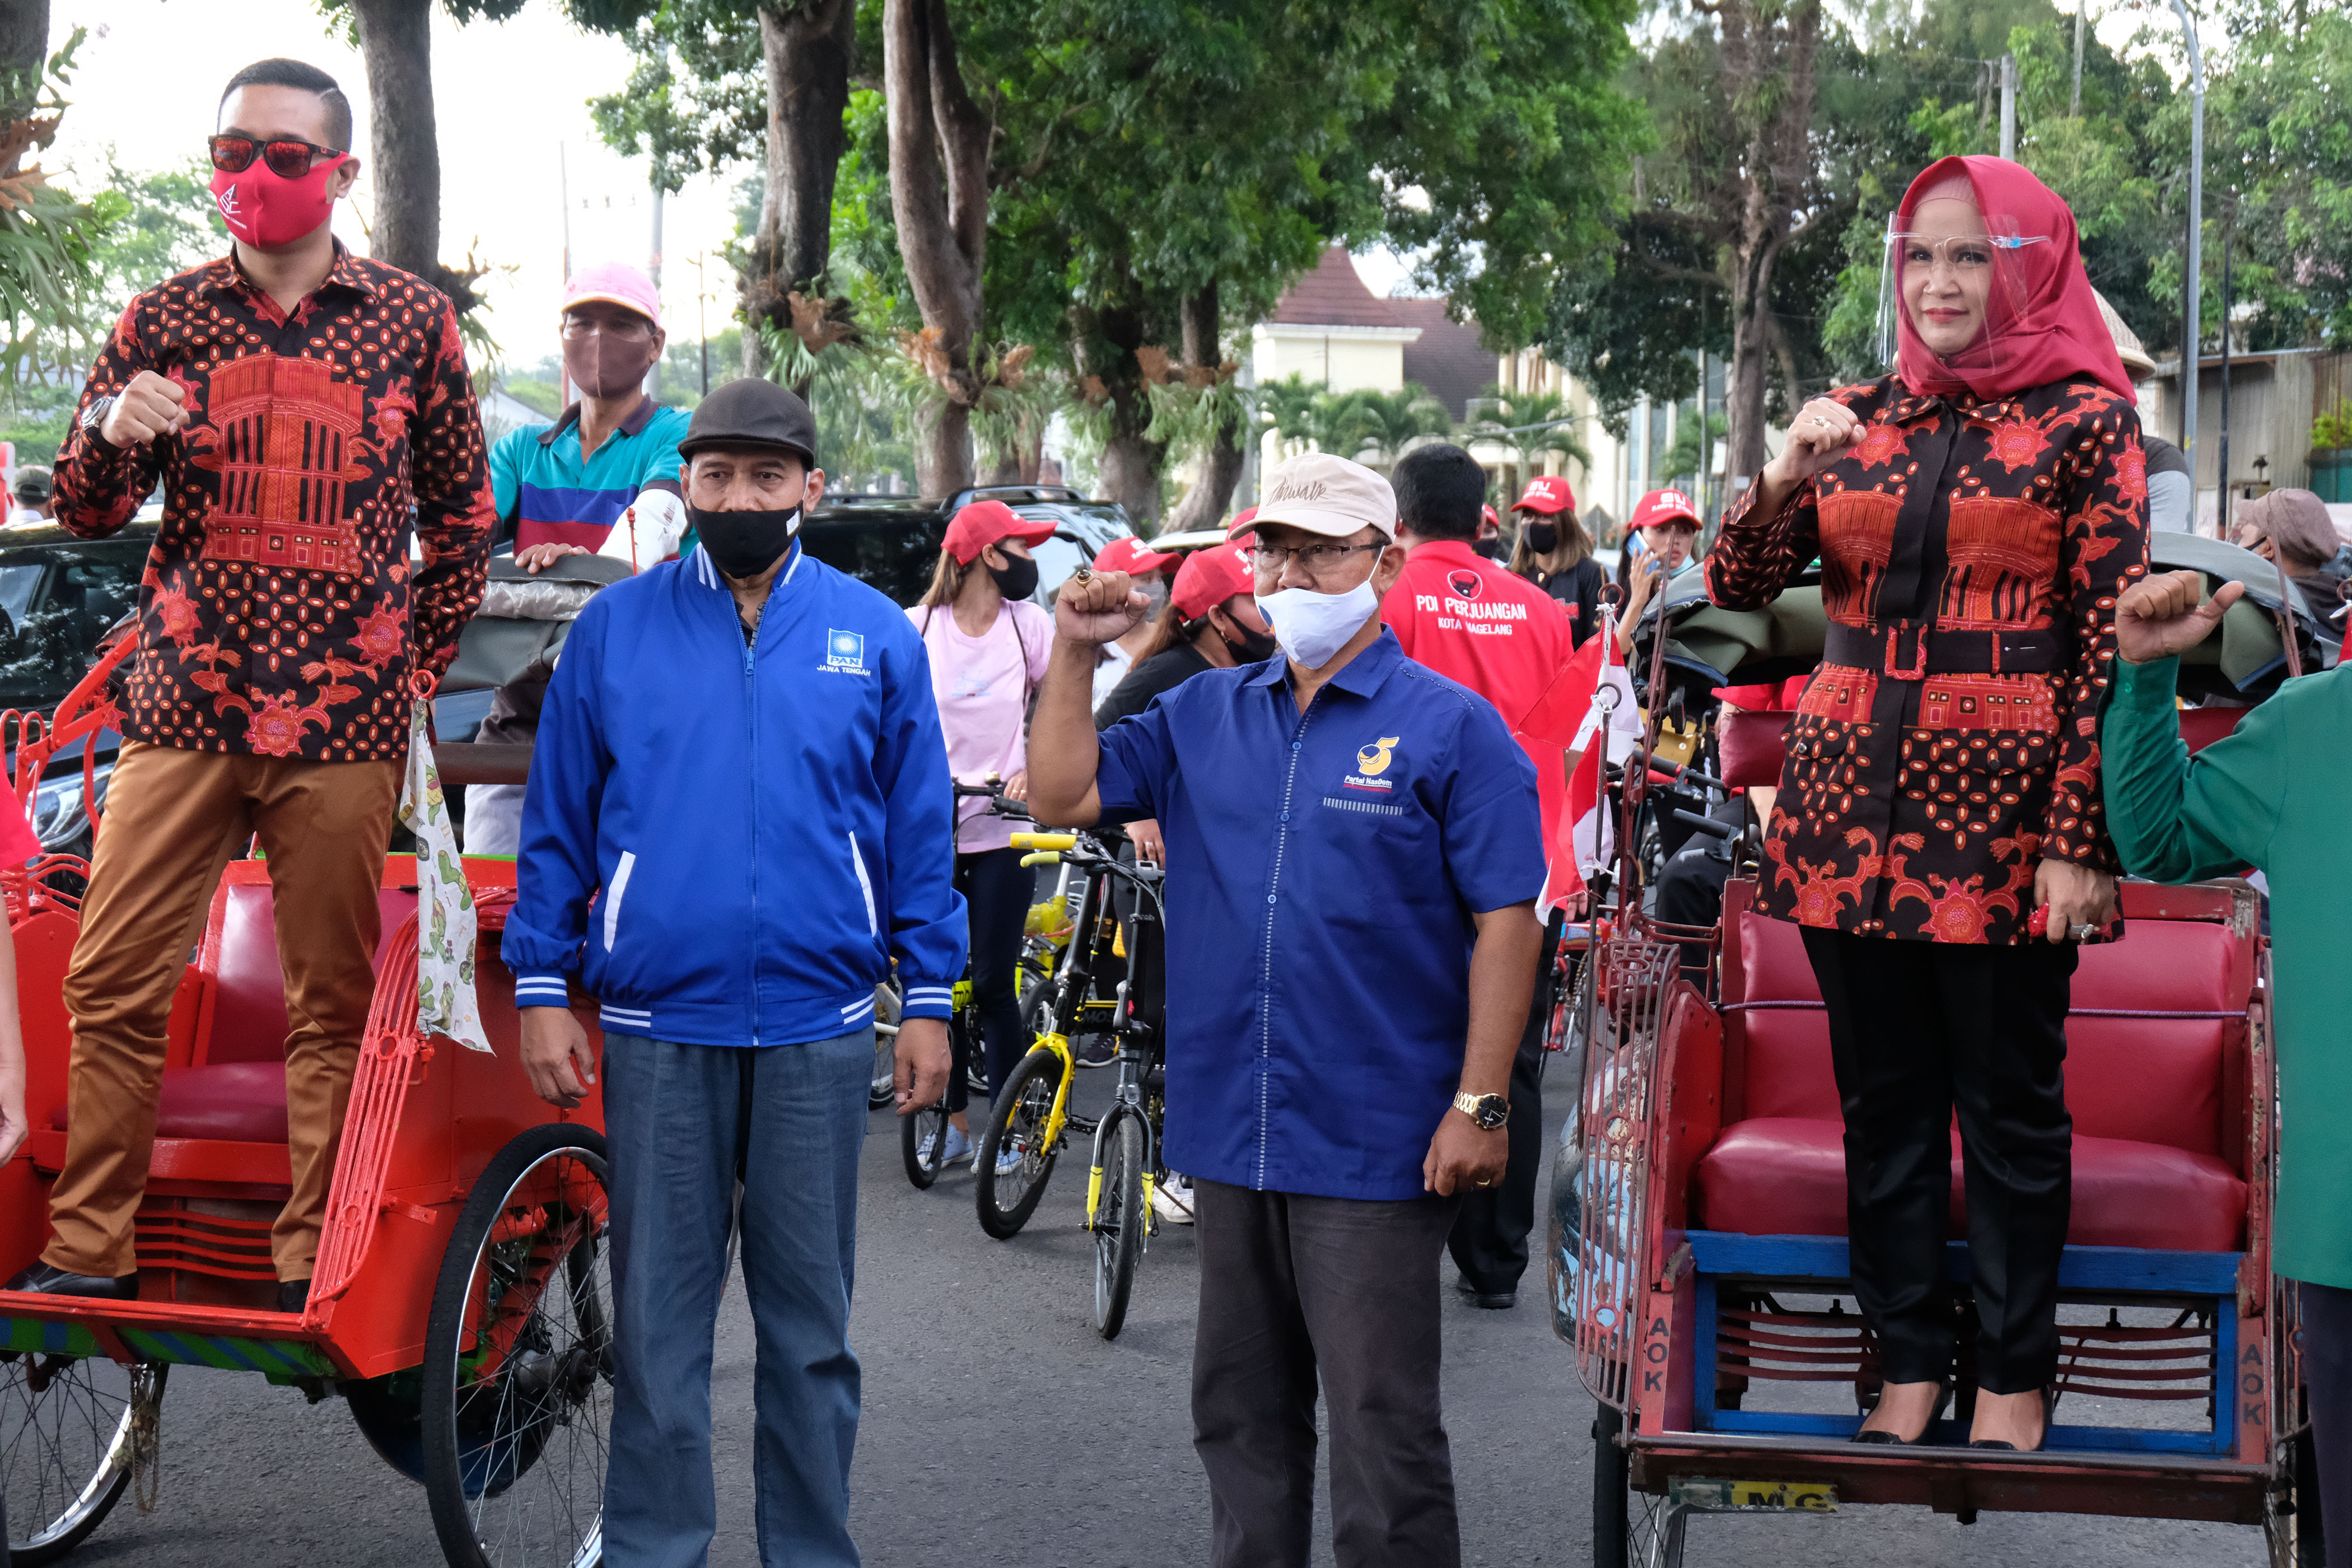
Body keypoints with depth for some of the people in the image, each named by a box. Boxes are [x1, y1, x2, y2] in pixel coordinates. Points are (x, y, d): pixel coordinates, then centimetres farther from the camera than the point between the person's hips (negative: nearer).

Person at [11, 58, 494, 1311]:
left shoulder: (413, 322, 6)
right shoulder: (163, 323, 8)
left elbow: (461, 516, 14)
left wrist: (418, 664, 9)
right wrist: (112, 435, -11)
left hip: (345, 725, -1)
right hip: (184, 710, 1)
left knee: (335, 1003, 1)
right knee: (111, 985, -2)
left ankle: (309, 1268, 9)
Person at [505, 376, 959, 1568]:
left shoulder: (873, 634, 6)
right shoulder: (615, 628, 5)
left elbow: (919, 829, 8)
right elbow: (556, 821, 7)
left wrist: (929, 998, 3)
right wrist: (542, 990, 1)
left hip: (818, 1027, 0)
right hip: (656, 1024, 0)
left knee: (810, 1323, 8)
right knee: (656, 1319, 5)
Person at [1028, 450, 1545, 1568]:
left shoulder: (1450, 728, -5)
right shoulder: (1206, 714, 11)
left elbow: (1506, 923, -8)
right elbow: (1063, 795, 11)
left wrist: (1480, 1107, -14)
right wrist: (1075, 653, 1)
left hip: (1375, 1143, -6)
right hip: (1231, 1133, 6)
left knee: (1379, 1432, -1)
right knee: (1241, 1414, 16)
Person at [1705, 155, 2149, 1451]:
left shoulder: (2085, 418, -2)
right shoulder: (1853, 418, 10)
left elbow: (2113, 641, -6)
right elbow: (1735, 589, 8)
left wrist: (2079, 840, -13)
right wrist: (1786, 478, -12)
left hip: (2001, 812, -4)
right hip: (1851, 804, 4)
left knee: (2010, 1106, 4)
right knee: (1883, 1101, 9)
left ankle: (2014, 1380, 14)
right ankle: (1909, 1364, 19)